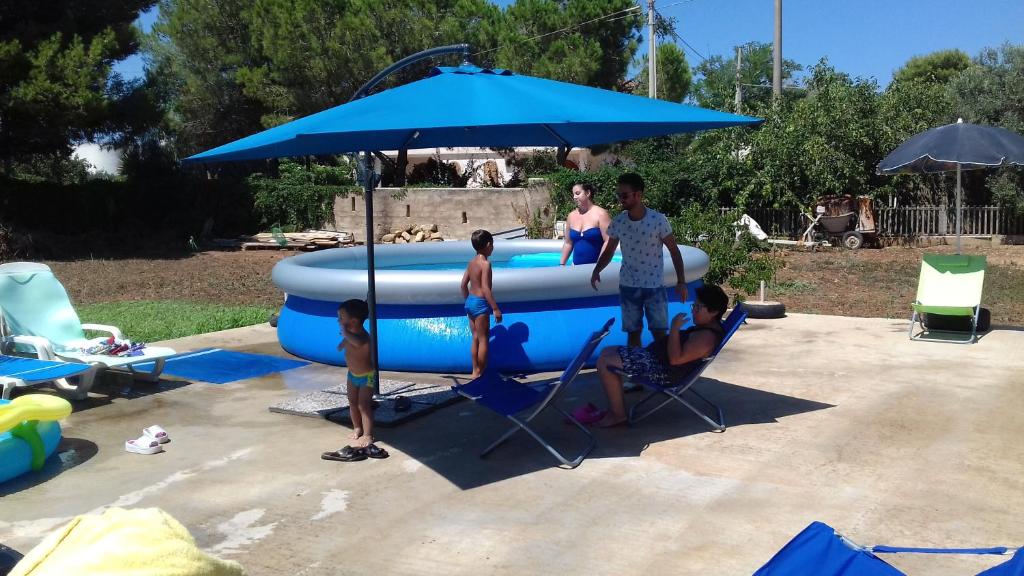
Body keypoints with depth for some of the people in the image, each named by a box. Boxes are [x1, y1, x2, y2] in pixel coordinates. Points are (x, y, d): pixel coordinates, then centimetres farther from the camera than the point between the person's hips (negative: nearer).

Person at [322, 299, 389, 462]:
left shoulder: (362, 336, -34)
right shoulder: (350, 333, -7)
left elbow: (357, 342, -61)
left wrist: (344, 331, -50)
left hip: (367, 376, -9)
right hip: (353, 374, 9)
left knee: (364, 405, -12)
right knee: (353, 402, 15)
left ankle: (367, 436, -9)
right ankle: (357, 428, 32)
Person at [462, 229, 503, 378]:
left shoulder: (472, 262, 8)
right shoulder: (485, 263, -16)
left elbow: (464, 284, 11)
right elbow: (485, 288, -22)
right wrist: (495, 308, -20)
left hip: (470, 302, 8)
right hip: (481, 304, -8)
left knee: (475, 339, 15)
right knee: (483, 339, 1)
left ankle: (475, 371, 22)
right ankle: (480, 373, 7)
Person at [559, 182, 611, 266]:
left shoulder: (600, 214, -6)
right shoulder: (571, 216, 9)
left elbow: (608, 242, -11)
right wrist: (562, 264, 11)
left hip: (594, 266, -4)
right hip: (576, 266, 4)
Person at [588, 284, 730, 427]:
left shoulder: (707, 336, -22)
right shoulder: (708, 327, 11)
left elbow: (675, 358, -29)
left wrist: (674, 328, -24)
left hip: (663, 371, -12)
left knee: (604, 363, -16)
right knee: (607, 352, 13)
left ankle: (618, 414, -5)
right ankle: (615, 407, 8)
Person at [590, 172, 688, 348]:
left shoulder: (658, 220, -14)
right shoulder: (617, 222, -6)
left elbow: (674, 250, -6)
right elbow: (609, 251, 7)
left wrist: (681, 281, -11)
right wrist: (597, 270, -9)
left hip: (654, 286, -2)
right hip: (628, 286, 2)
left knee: (659, 333, 2)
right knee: (633, 332, 9)